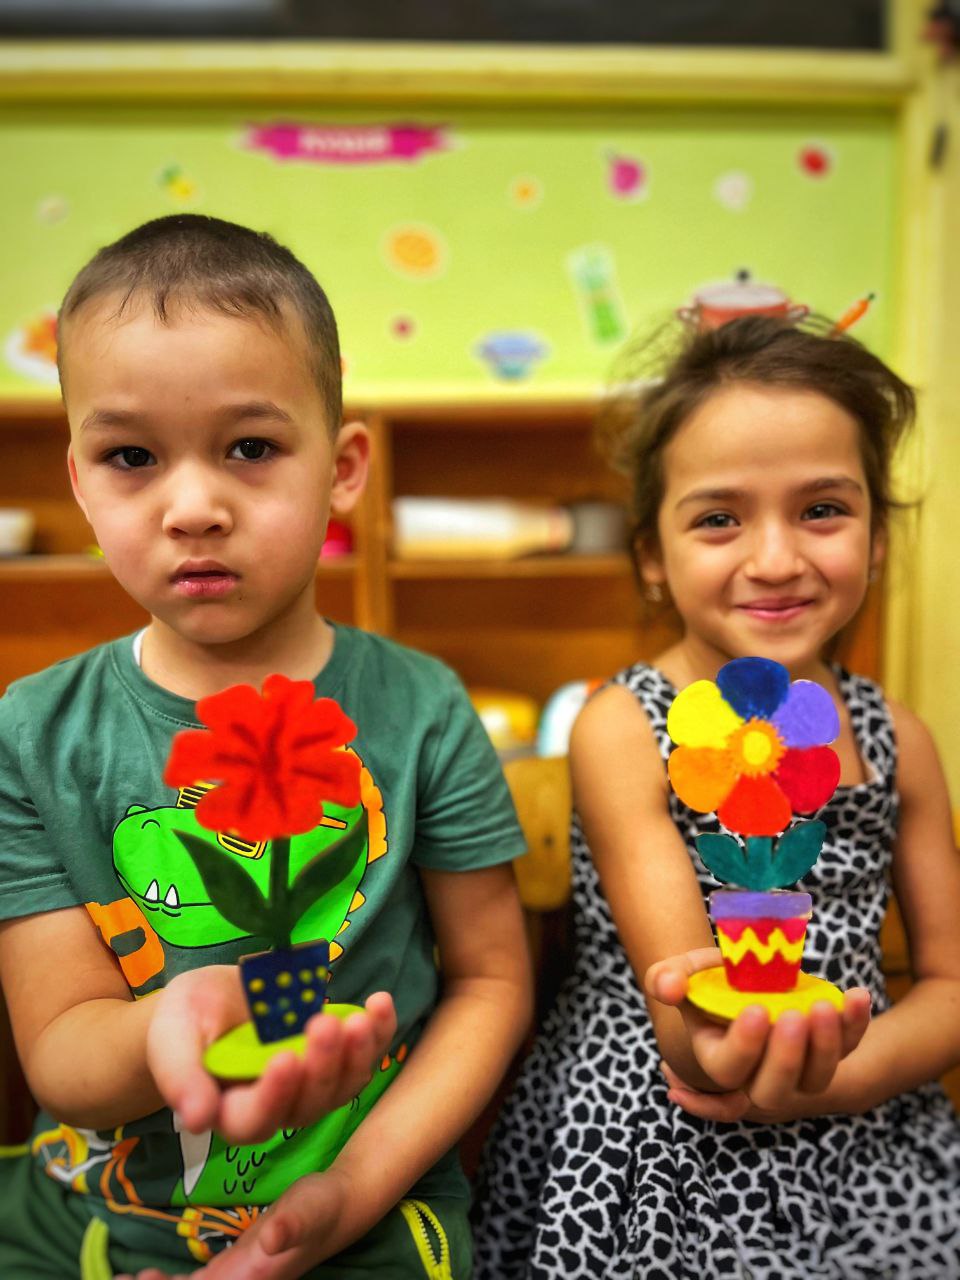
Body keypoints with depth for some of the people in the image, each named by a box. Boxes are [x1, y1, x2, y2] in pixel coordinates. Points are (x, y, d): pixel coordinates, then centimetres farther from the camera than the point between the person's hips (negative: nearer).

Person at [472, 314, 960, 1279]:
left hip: (857, 1155, 4)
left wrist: (828, 1078, -16)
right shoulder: (622, 729, -14)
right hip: (652, 1162, -3)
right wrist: (718, 1049, -39)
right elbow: (680, 1011, -17)